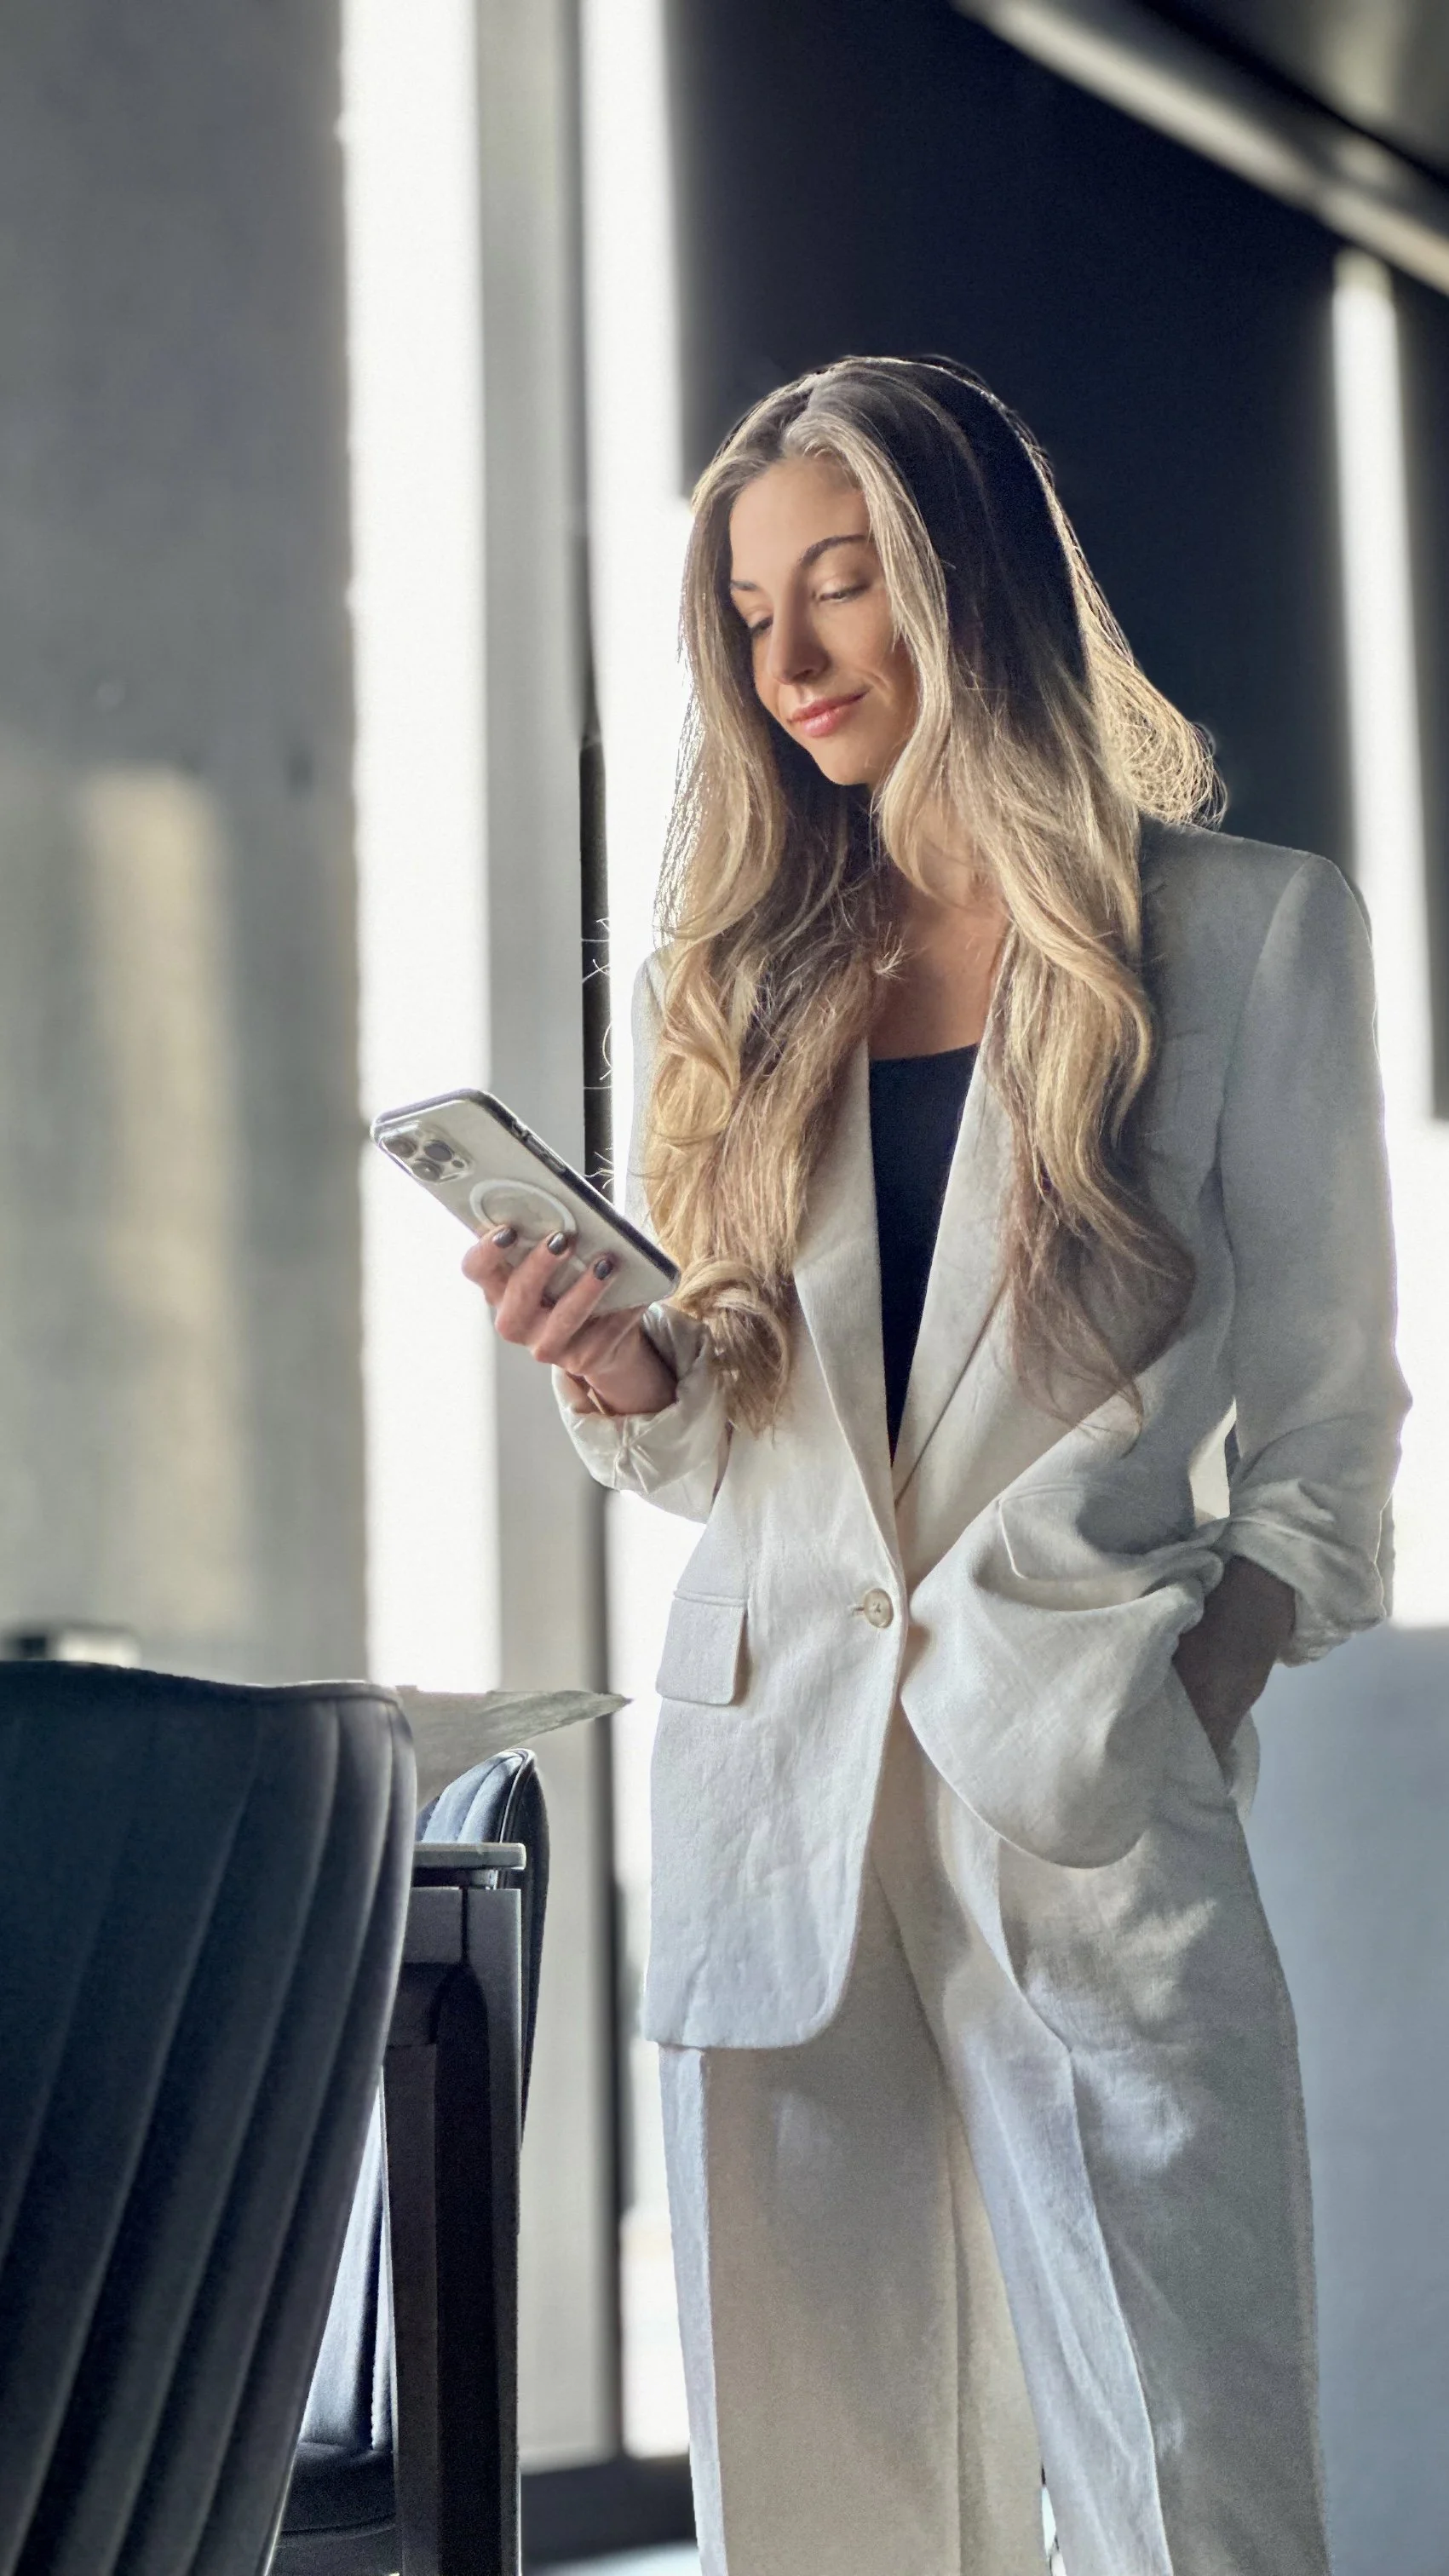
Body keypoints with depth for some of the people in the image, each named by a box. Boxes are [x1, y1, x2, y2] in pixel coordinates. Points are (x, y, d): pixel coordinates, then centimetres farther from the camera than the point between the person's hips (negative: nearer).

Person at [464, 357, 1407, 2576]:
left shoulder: (1251, 931, 5)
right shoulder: (747, 973, 16)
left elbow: (1320, 1413, 5)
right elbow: (709, 1451, 16)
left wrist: (1197, 1706, -5)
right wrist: (623, 1377, -5)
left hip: (1095, 1802, -3)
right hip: (773, 1778, 4)